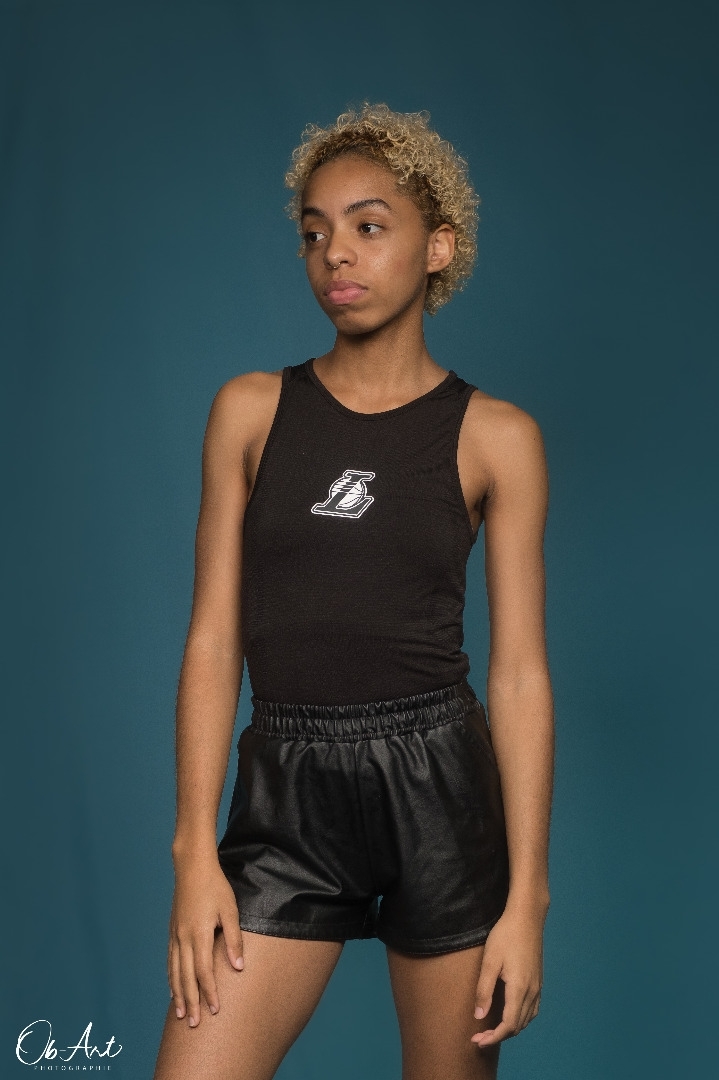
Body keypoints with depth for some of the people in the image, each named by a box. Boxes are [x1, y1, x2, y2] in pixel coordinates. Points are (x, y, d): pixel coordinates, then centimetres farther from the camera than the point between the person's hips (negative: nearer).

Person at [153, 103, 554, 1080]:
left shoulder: (495, 436, 0)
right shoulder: (250, 410, 5)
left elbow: (520, 673, -2)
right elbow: (213, 638, 3)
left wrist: (526, 898, -6)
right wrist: (196, 851, -4)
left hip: (441, 786, -1)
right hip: (285, 793, 1)